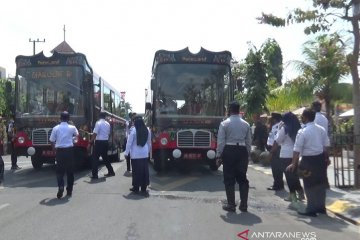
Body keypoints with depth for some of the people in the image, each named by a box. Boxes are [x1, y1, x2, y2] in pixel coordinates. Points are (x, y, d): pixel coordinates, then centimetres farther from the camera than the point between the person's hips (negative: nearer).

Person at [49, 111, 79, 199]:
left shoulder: (56, 128, -1)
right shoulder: (72, 128, 0)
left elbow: (52, 141, 2)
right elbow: (77, 134, 22)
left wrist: (54, 149, 19)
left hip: (59, 151, 0)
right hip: (69, 150, 0)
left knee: (59, 170, 8)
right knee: (70, 171, 10)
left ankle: (61, 186, -16)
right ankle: (69, 191, 15)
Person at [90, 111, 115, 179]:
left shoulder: (98, 123, -11)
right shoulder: (108, 124, 10)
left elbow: (95, 133, -16)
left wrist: (91, 141, -8)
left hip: (99, 142, -7)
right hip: (106, 142, 7)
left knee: (95, 158, -1)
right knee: (105, 157, 19)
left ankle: (95, 175, -4)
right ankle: (111, 171, 24)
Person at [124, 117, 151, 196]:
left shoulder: (134, 130, -10)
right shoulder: (147, 130, 4)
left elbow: (129, 142, -8)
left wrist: (126, 153, -1)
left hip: (135, 154, -4)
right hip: (145, 154, 4)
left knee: (136, 171, 5)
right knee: (144, 171, 7)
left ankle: (136, 188, 15)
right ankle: (144, 189, 10)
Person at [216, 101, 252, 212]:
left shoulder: (224, 123, -5)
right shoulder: (246, 124, 5)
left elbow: (221, 141, -7)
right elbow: (248, 142, 6)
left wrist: (218, 156, -1)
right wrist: (247, 154, 15)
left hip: (229, 151, -3)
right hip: (242, 151, 3)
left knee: (229, 179, 5)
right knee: (242, 178, 11)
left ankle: (231, 204, 9)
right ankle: (243, 205, 14)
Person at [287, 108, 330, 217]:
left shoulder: (302, 132, -16)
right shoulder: (321, 129, 3)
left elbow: (297, 150, -15)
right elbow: (326, 146, 10)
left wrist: (294, 164, -9)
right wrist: (326, 158, 22)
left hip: (308, 160, -6)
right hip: (320, 158, 6)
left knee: (309, 185, 4)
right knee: (320, 183, 16)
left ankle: (311, 210, 11)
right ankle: (321, 207, 29)